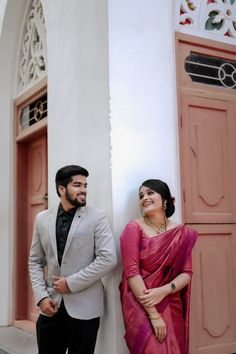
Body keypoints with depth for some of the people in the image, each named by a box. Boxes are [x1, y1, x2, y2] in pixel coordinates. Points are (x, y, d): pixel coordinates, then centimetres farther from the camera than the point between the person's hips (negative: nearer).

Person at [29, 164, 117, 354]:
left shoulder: (97, 217, -4)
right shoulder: (42, 219, 7)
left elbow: (108, 258, -13)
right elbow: (35, 261, 10)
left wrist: (71, 283, -13)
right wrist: (42, 296, -2)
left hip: (84, 307, -3)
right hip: (51, 305, 3)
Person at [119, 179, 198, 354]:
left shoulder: (182, 233, 1)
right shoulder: (134, 228, -9)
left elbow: (187, 273, 0)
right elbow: (131, 272, -16)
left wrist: (164, 290, -20)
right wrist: (153, 315, -19)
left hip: (171, 306, 4)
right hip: (141, 306, -3)